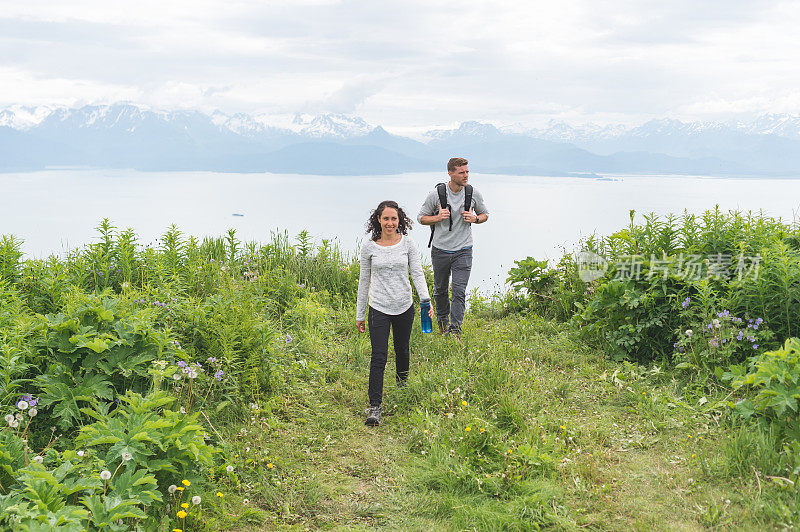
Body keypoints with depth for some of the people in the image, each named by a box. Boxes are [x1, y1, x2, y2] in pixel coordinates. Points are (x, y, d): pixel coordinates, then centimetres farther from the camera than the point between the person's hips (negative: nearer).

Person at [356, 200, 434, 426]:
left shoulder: (407, 244, 0)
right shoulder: (369, 247, -2)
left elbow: (418, 274, -2)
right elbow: (364, 281, 5)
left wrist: (426, 301, -18)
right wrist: (360, 314, 8)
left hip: (404, 307, 2)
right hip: (379, 308, -2)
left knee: (402, 351, 17)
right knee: (379, 357, -10)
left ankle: (402, 386, 43)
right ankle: (374, 407, -9)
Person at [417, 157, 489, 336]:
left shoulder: (474, 194, -3)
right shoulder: (436, 194, -8)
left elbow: (485, 214, 14)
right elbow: (421, 217, 2)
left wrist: (475, 219, -9)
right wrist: (438, 217, -17)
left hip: (463, 251, 0)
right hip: (440, 250, 0)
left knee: (459, 292, -10)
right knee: (440, 290, 15)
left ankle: (455, 329, -8)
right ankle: (442, 320, 38)